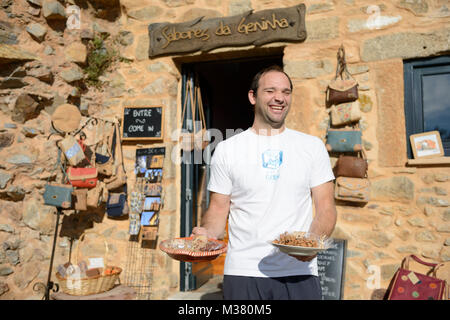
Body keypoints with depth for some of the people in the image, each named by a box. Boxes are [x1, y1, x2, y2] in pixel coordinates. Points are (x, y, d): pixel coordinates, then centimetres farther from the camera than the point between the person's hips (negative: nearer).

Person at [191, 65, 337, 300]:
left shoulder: (312, 146, 5)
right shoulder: (227, 150, 3)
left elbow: (326, 208, 3)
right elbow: (218, 210, 4)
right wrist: (206, 232, -16)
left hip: (299, 273, 1)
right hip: (243, 272, 0)